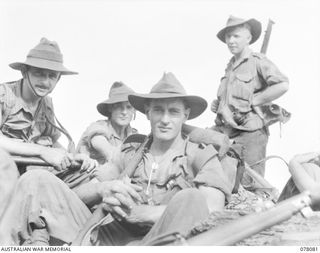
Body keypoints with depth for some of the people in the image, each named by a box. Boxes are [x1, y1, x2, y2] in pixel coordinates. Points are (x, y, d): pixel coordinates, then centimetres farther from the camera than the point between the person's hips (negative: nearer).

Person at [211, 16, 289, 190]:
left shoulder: (258, 61, -6)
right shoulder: (230, 66, 18)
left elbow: (282, 85, -21)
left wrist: (252, 101, -15)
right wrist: (217, 104, 12)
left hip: (249, 132, -7)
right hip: (225, 131, 7)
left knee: (249, 187, -3)